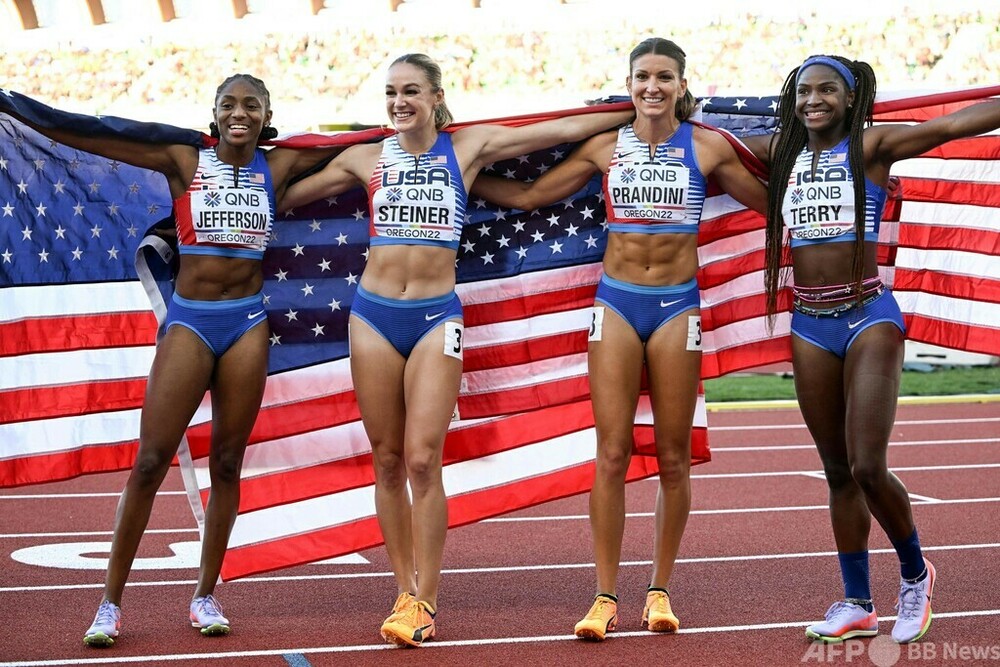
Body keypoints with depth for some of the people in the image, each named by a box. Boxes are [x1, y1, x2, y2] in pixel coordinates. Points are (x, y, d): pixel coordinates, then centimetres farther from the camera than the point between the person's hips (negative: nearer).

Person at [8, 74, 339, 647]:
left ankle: (206, 595, 16)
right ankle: (112, 602, 1)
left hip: (247, 321, 2)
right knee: (151, 460, -5)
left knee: (227, 463, 5)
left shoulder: (277, 168, 6)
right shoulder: (184, 162, 1)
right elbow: (98, 141, -3)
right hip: (189, 319, -2)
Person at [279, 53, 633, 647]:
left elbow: (568, 128, 5)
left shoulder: (469, 147, 3)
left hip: (436, 317, -2)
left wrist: (640, 113, 7)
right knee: (388, 461, 4)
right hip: (374, 314, 2)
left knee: (422, 461, -9)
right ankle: (405, 590, 13)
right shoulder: (366, 159, 7)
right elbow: (287, 197, 18)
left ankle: (426, 601, -1)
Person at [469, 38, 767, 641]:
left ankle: (661, 589, 16)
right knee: (612, 454, -5)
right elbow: (530, 195, 12)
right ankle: (606, 596, 1)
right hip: (617, 303, 1)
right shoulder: (606, 148, 4)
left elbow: (773, 203, 8)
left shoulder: (707, 147, 0)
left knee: (674, 457, 4)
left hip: (677, 306, -1)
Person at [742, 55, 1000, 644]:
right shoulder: (780, 152, 10)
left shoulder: (873, 146, -3)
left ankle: (916, 573, 12)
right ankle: (858, 605, 19)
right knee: (839, 473, 10)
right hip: (809, 324, 5)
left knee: (868, 469, -13)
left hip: (869, 317, -5)